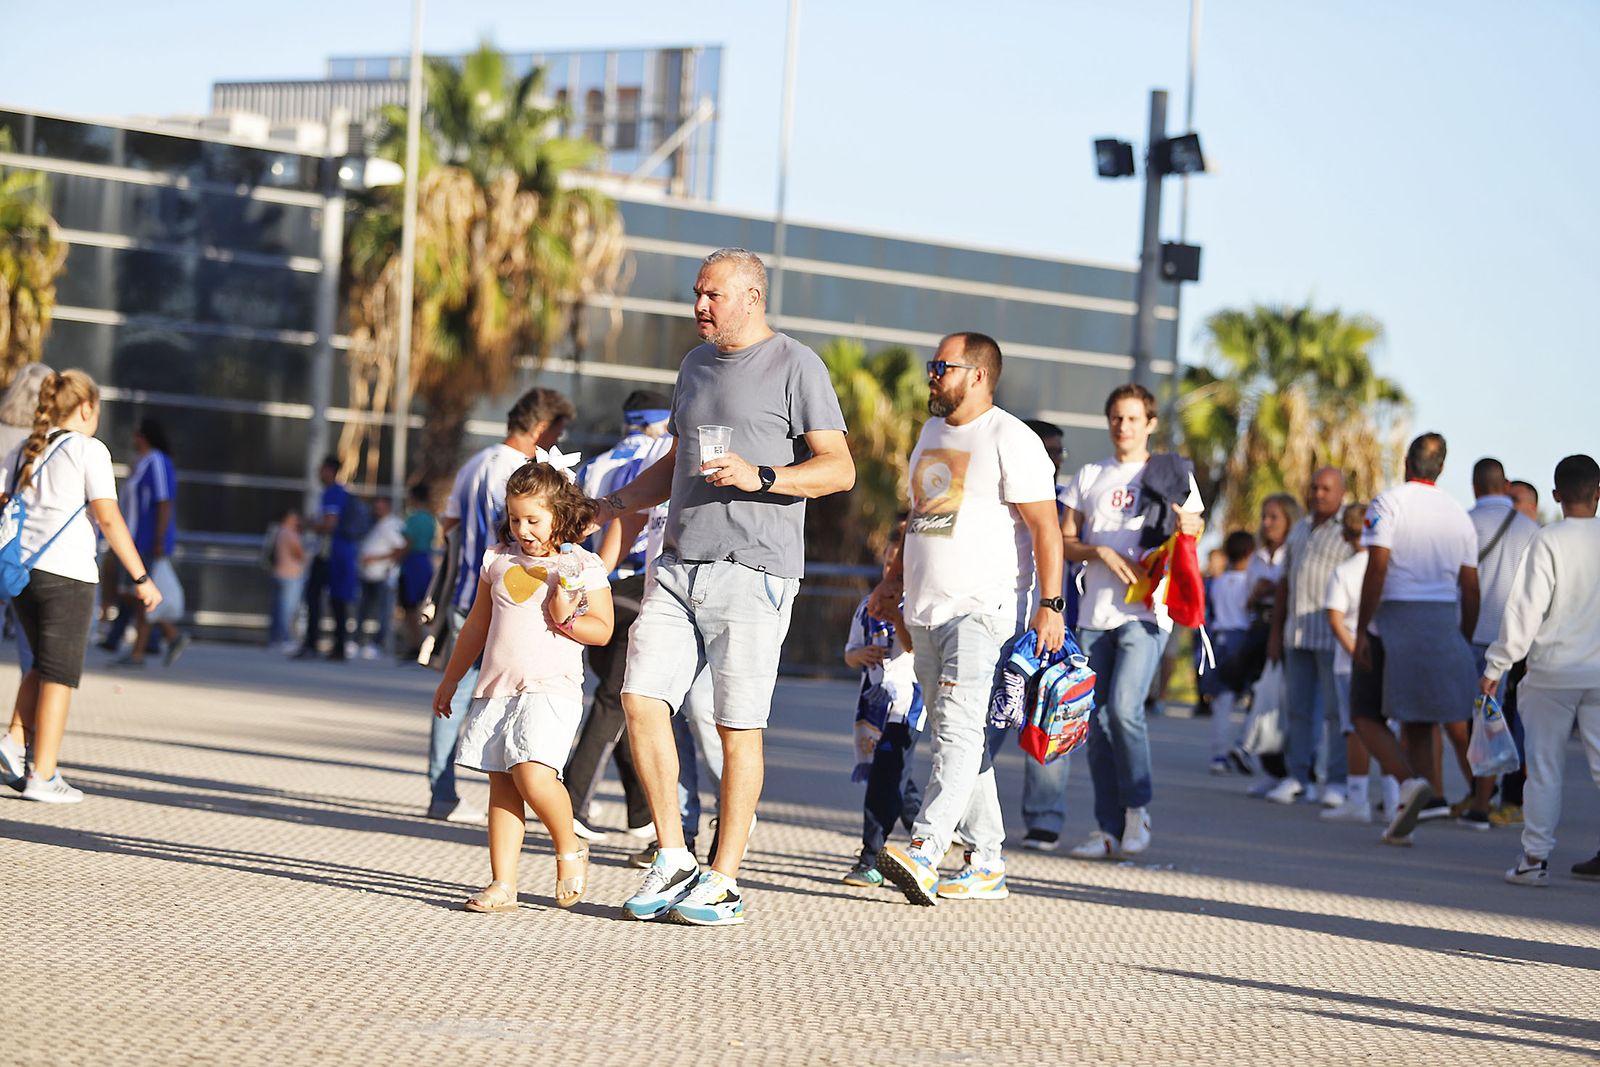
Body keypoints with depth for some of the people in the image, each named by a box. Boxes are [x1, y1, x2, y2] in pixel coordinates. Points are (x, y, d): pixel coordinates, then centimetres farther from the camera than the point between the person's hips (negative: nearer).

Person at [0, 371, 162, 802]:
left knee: (44, 665, 22)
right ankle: (42, 775, 1)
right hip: (66, 573, -6)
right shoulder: (89, 451, -5)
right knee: (60, 673, 1)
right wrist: (141, 578, -10)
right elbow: (107, 518, -12)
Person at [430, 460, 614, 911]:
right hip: (496, 688, 5)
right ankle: (502, 884, 5)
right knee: (502, 786, 3)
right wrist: (450, 679, 26)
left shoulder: (583, 566, 0)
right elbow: (477, 625, 23)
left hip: (551, 688, -5)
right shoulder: (499, 560, 13)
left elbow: (602, 630, 3)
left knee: (532, 774, -22)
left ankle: (570, 850, 3)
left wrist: (567, 619, -15)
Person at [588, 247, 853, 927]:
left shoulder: (795, 367, -1)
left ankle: (724, 881, 2)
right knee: (641, 696, -6)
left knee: (738, 728, -4)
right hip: (679, 566, 7)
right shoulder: (695, 365, 21)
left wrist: (761, 477, -20)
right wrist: (612, 506, 18)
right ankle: (672, 858, 4)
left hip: (753, 571, -6)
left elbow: (839, 468, -6)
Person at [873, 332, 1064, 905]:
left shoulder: (1010, 439, -8)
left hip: (985, 608, -9)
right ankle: (988, 865, 12)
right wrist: (894, 579, 24)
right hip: (927, 611, 9)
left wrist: (1051, 605, -19)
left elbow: (1045, 528, -12)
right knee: (954, 736, 8)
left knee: (959, 728, -19)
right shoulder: (932, 431, 18)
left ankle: (924, 852, -32)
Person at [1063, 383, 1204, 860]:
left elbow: (1194, 531, 8)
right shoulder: (1090, 477, 16)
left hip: (1146, 613, -4)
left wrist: (1188, 528, -15)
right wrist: (1103, 553, -8)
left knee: (1124, 708, -19)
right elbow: (1064, 542, 11)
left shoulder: (1174, 476, 7)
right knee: (1097, 722, 2)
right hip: (1095, 614, 4)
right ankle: (1108, 829, 7)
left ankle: (1137, 808, -1)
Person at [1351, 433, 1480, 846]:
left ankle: (1410, 781, -17)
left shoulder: (1388, 503, -6)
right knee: (1419, 721, 10)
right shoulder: (1459, 515, 9)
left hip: (1392, 622, -4)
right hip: (1443, 625, 4)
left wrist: (1361, 631, -12)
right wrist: (1464, 642, 16)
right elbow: (1470, 587, 8)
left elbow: (1377, 567, -15)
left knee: (1367, 715, 5)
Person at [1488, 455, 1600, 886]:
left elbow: (1526, 608, -10)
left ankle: (1535, 857, 2)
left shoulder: (1547, 541, -9)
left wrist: (1497, 665, -5)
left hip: (1552, 672, -3)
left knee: (1544, 766, 2)